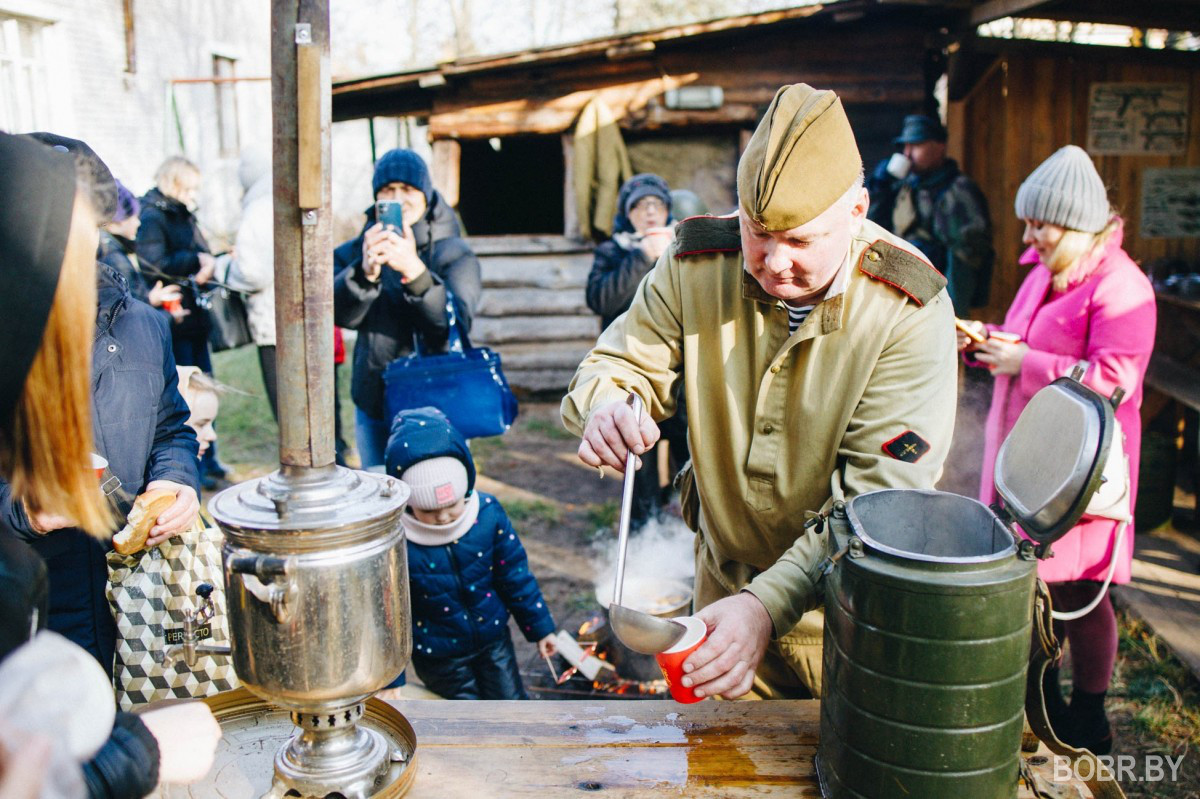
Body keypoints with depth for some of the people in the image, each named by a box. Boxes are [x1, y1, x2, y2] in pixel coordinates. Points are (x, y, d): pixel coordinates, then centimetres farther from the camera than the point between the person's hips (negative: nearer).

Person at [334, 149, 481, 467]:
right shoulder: (354, 252, 5)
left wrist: (415, 270, -33)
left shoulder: (454, 253, -2)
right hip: (374, 408, 2)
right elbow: (341, 314, -12)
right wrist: (366, 271, -32)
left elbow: (457, 324, -18)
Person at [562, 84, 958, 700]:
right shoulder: (695, 264, -14)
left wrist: (769, 604, -40)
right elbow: (618, 364, -6)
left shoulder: (908, 308, -24)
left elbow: (881, 498, -28)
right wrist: (605, 406, -32)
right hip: (725, 577, 3)